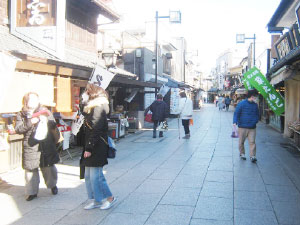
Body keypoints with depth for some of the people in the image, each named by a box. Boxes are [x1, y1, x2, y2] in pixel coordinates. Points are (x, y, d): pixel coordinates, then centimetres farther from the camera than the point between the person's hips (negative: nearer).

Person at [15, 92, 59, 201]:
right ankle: (32, 192, 16)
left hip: (46, 146, 1)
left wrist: (46, 121, -16)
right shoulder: (21, 114, 5)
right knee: (30, 169, 1)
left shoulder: (45, 111, 8)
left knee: (49, 168, 7)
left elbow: (54, 126, 5)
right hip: (30, 147, 0)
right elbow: (18, 129, -5)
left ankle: (52, 185, 32)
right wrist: (30, 122, -19)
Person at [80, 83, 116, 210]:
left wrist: (89, 148, -21)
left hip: (97, 149, -10)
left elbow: (96, 130, -21)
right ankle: (95, 200, 21)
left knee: (95, 176, -5)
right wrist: (87, 148, 15)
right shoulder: (91, 108, 16)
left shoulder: (98, 109, -15)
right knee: (88, 176, 12)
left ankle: (110, 198, 11)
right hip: (90, 147, 10)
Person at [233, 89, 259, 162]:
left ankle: (252, 156, -5)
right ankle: (242, 153, 27)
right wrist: (235, 122, -20)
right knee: (241, 141, 8)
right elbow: (236, 113, -6)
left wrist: (255, 121, 2)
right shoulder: (242, 104, -4)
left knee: (252, 142, -6)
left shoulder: (255, 105, 11)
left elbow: (257, 115, 21)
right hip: (242, 127, -3)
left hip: (252, 127, 3)